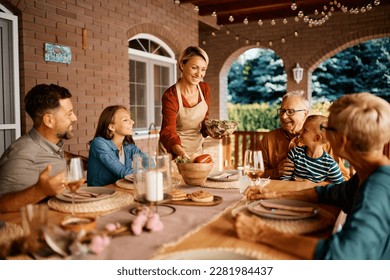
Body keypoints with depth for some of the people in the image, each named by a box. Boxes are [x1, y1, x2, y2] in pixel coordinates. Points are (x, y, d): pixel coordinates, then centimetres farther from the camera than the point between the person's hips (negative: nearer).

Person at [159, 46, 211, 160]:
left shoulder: (205, 89, -5)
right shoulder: (170, 96, -21)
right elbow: (168, 132, -30)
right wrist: (182, 153, -47)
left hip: (197, 149, 5)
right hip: (174, 151, -5)